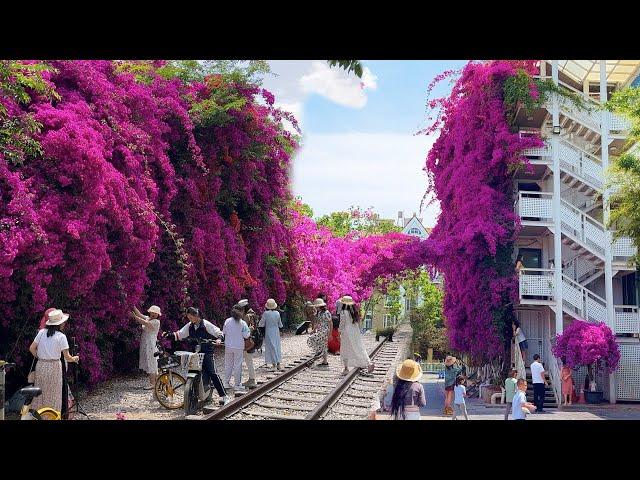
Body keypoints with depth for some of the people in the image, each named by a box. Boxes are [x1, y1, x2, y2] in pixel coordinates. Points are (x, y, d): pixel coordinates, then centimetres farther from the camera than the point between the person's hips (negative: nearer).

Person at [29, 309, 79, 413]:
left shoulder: (42, 332, 2)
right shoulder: (61, 336, -9)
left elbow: (32, 348, 4)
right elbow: (67, 357, -7)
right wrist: (74, 359, 13)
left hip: (41, 365, 4)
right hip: (54, 367, -4)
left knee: (40, 392, 13)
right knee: (53, 393, 5)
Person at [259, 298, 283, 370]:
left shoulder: (266, 313, -13)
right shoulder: (277, 313, -2)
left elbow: (261, 324, -9)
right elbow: (280, 325, 7)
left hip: (269, 333, -3)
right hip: (276, 332, 3)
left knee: (271, 348, 3)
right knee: (277, 347, 10)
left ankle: (274, 363, 3)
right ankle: (278, 364, 4)